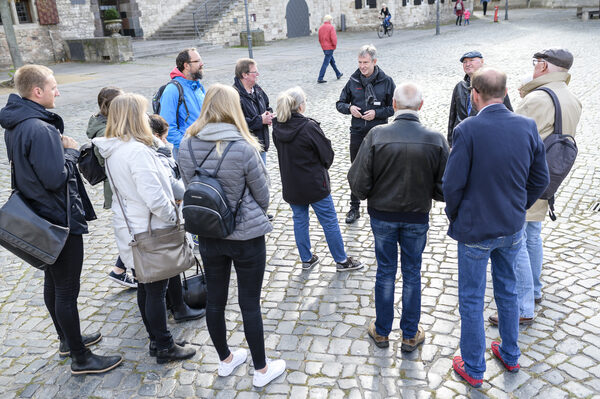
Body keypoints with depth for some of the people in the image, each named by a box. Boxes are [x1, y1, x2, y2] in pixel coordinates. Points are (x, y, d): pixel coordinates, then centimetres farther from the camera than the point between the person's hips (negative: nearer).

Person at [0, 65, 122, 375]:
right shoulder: (40, 129, -26)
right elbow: (56, 178, -27)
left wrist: (60, 146, 2)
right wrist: (71, 150, -12)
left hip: (43, 219, 10)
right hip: (62, 220, -10)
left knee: (53, 283, 22)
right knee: (67, 291, 1)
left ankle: (68, 339, 40)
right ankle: (81, 358, 15)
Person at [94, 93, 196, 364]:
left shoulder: (112, 150, 5)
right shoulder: (137, 151, -25)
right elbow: (154, 197, -29)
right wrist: (173, 217, -12)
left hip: (129, 227, 9)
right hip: (149, 230, -9)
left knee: (146, 287, 19)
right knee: (156, 289, 3)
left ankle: (156, 340, 33)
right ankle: (164, 348, 18)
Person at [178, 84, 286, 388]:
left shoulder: (186, 146, -7)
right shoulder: (243, 148, -21)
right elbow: (262, 193, -9)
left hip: (208, 235, 5)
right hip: (247, 236, -4)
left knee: (214, 300, 17)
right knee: (250, 303, 9)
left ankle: (225, 360, 38)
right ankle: (261, 370, 26)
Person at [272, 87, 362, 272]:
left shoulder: (277, 128, -4)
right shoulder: (309, 127, -22)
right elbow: (327, 154, -13)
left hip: (291, 185, 6)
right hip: (314, 184, -6)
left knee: (300, 220, 19)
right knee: (329, 222, 8)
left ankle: (306, 259, 31)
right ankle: (341, 260, 20)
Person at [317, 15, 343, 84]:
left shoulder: (320, 28, 8)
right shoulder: (331, 27, -13)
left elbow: (320, 39, 14)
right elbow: (333, 38, -20)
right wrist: (335, 45, -5)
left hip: (324, 48, 8)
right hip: (330, 48, -8)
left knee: (332, 61, 20)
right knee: (325, 63, -7)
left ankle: (338, 74, 33)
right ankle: (320, 79, -9)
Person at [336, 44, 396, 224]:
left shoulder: (386, 81, -4)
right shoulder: (353, 81, 2)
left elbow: (394, 107, -2)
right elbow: (340, 103, 10)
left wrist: (377, 113, -16)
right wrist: (349, 108, -11)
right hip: (357, 133, 2)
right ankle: (354, 208, 22)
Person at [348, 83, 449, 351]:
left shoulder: (377, 135, -18)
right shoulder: (435, 140, -14)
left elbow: (359, 183, -16)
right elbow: (445, 188, -9)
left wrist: (368, 195, 6)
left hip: (382, 215, 0)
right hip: (417, 218, 1)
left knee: (385, 272, 16)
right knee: (412, 274, 16)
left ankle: (382, 332, 32)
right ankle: (410, 336, 30)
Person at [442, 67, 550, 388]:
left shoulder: (468, 130, -22)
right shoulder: (527, 126, -7)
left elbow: (453, 184, -18)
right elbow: (540, 179, 1)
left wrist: (453, 214, 1)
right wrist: (518, 208, 15)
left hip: (475, 229, -5)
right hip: (512, 229, 5)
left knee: (471, 300, 11)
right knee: (507, 291, 24)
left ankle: (473, 369, 27)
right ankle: (510, 355, 42)